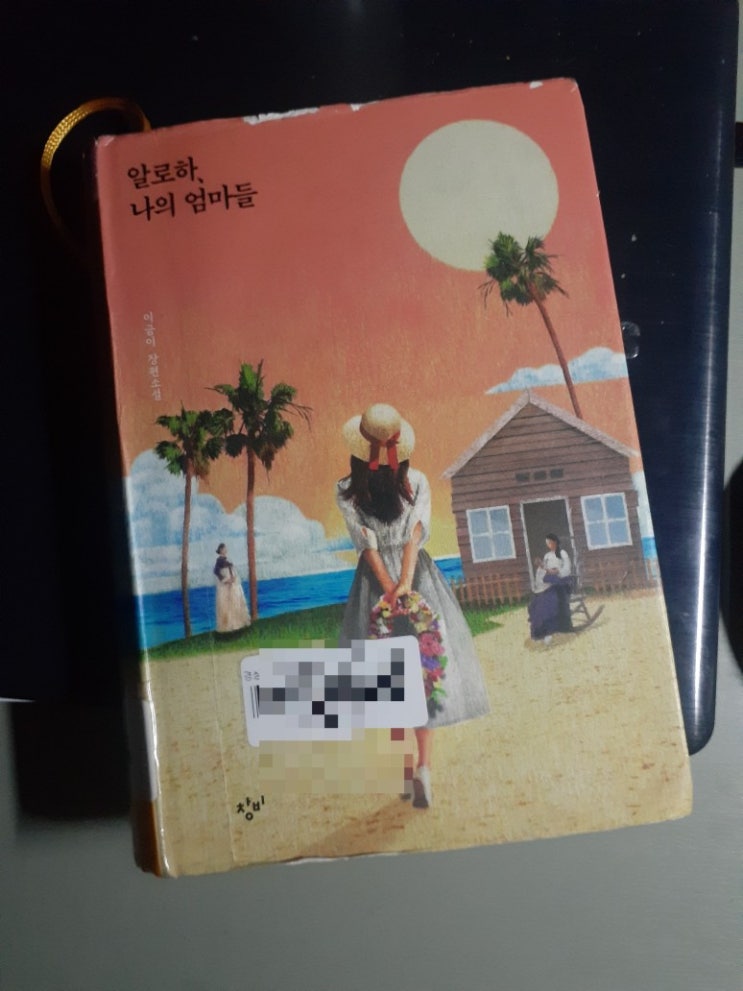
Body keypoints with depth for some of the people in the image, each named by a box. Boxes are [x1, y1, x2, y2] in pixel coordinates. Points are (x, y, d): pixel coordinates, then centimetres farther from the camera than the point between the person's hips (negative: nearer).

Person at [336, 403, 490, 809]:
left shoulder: (346, 491, -6)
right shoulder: (417, 482, -4)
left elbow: (367, 543, -11)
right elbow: (415, 532, -15)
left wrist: (389, 588, -13)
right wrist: (405, 583, -23)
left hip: (375, 581, 0)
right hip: (419, 577, 0)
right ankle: (424, 765, -2)